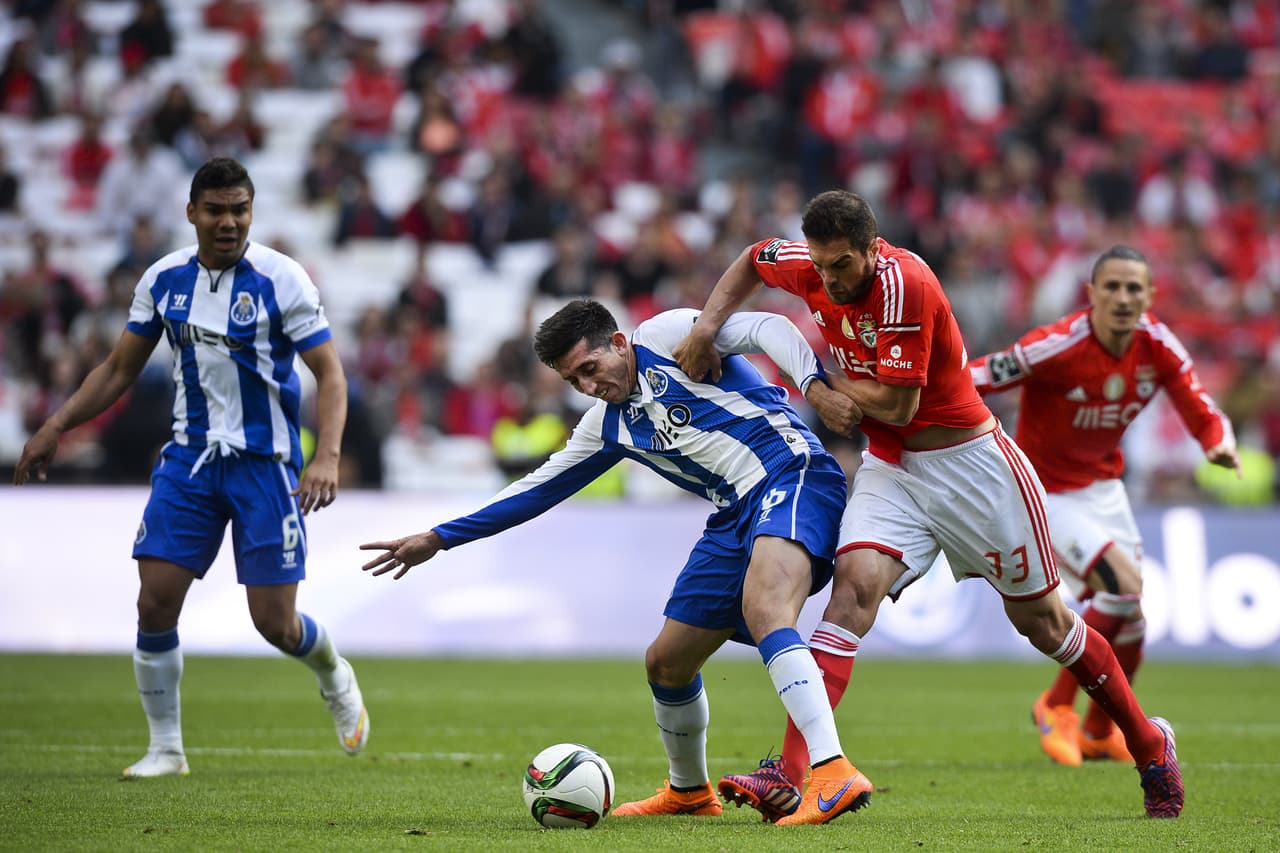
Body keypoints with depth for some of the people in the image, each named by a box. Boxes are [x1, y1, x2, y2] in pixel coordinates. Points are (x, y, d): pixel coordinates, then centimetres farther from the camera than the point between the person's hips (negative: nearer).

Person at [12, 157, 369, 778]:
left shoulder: (280, 279, -11)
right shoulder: (164, 279, 2)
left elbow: (329, 373, -11)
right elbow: (119, 370, 13)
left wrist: (326, 457, -26)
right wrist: (54, 428, 6)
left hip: (264, 460, -4)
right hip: (190, 454, 4)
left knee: (274, 621, -4)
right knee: (155, 603, -8)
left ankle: (333, 676, 31)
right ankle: (165, 749, 6)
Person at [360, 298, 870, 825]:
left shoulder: (666, 335, -1)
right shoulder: (609, 426, 19)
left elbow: (765, 328, -12)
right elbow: (539, 488, 27)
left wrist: (811, 380, -32)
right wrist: (438, 539, 27)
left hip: (792, 473, -8)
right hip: (736, 516, 9)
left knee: (763, 612, -34)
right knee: (666, 663, 13)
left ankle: (835, 771, -46)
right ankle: (689, 791, 38)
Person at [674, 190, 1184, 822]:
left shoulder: (904, 283, -27)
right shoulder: (810, 268, -7)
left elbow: (897, 405, -25)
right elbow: (752, 260, 16)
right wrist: (708, 325, 1)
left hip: (970, 462, -5)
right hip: (889, 470, 5)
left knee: (1040, 620, 8)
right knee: (855, 584, -21)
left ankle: (1148, 743, 31)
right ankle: (789, 776, -32)